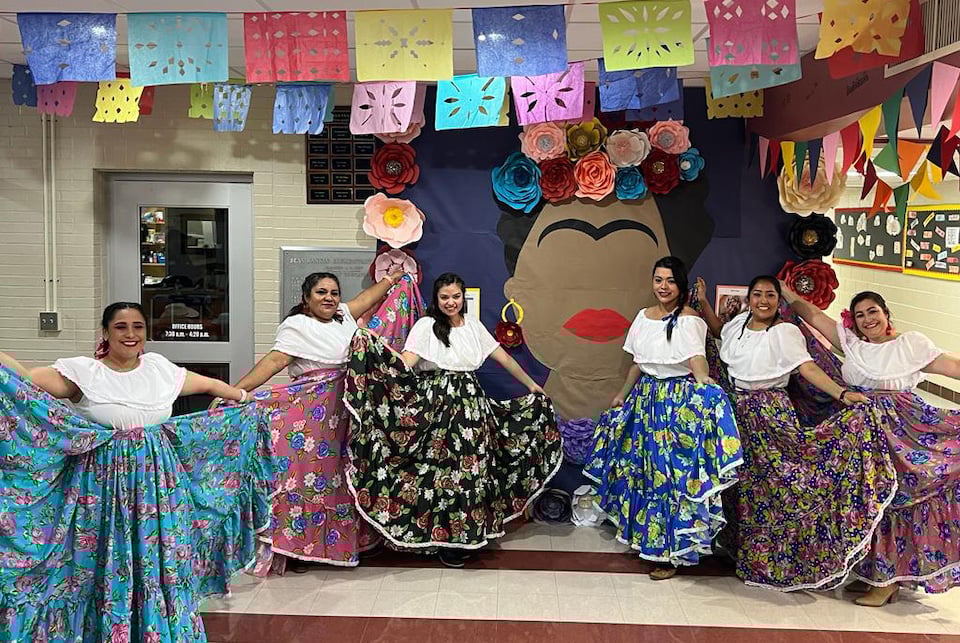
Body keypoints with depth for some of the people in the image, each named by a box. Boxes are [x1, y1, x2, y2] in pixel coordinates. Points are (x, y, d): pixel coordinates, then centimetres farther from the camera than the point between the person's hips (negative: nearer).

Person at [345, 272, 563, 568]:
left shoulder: (473, 325, 12)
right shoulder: (426, 325, -3)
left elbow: (504, 358, 17)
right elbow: (405, 363, -16)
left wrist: (532, 385, 21)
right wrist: (371, 347, -33)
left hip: (470, 403, 4)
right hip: (437, 404, -4)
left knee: (472, 465, 3)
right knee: (444, 469, -4)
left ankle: (466, 534, 17)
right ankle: (445, 537, 10)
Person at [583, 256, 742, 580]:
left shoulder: (689, 320, -12)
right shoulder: (644, 316, 9)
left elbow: (696, 358, -28)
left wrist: (704, 380, -47)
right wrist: (623, 393, 24)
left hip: (679, 400, -7)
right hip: (646, 396, 7)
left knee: (674, 471, -4)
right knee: (641, 467, 12)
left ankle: (672, 552, 6)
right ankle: (645, 535, 28)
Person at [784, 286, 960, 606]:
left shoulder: (911, 343, 2)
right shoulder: (851, 342, 12)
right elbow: (813, 316, 11)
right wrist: (784, 290, 9)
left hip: (902, 430, -4)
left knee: (893, 496, -5)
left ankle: (887, 580, 2)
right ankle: (871, 572, 16)